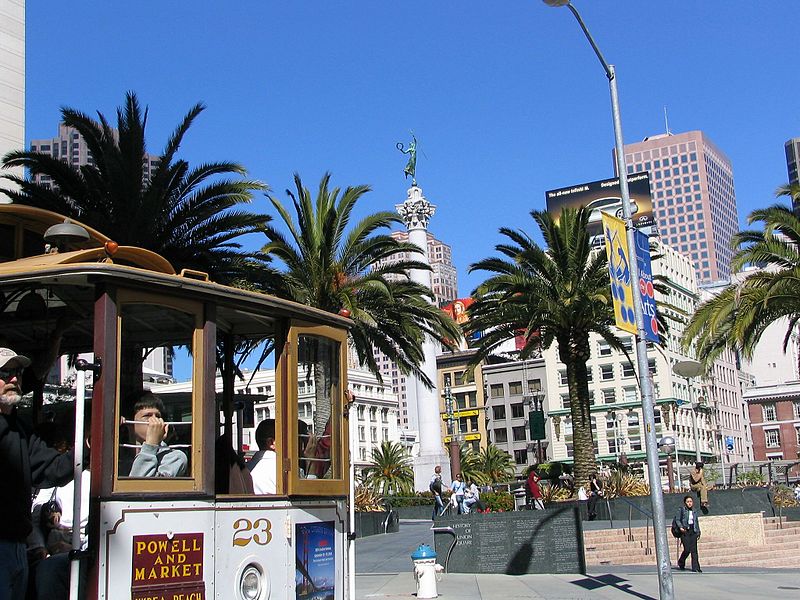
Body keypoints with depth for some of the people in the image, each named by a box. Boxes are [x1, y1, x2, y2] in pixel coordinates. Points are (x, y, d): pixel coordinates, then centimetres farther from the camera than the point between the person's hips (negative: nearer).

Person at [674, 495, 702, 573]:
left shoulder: (694, 511, 12)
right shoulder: (682, 509, -1)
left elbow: (697, 522, 18)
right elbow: (677, 519, 0)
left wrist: (698, 532, 12)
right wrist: (680, 527, -16)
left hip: (693, 531, 4)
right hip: (685, 531, -4)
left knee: (694, 550, -2)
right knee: (687, 549, -10)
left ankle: (695, 568, 0)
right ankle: (681, 563, 17)